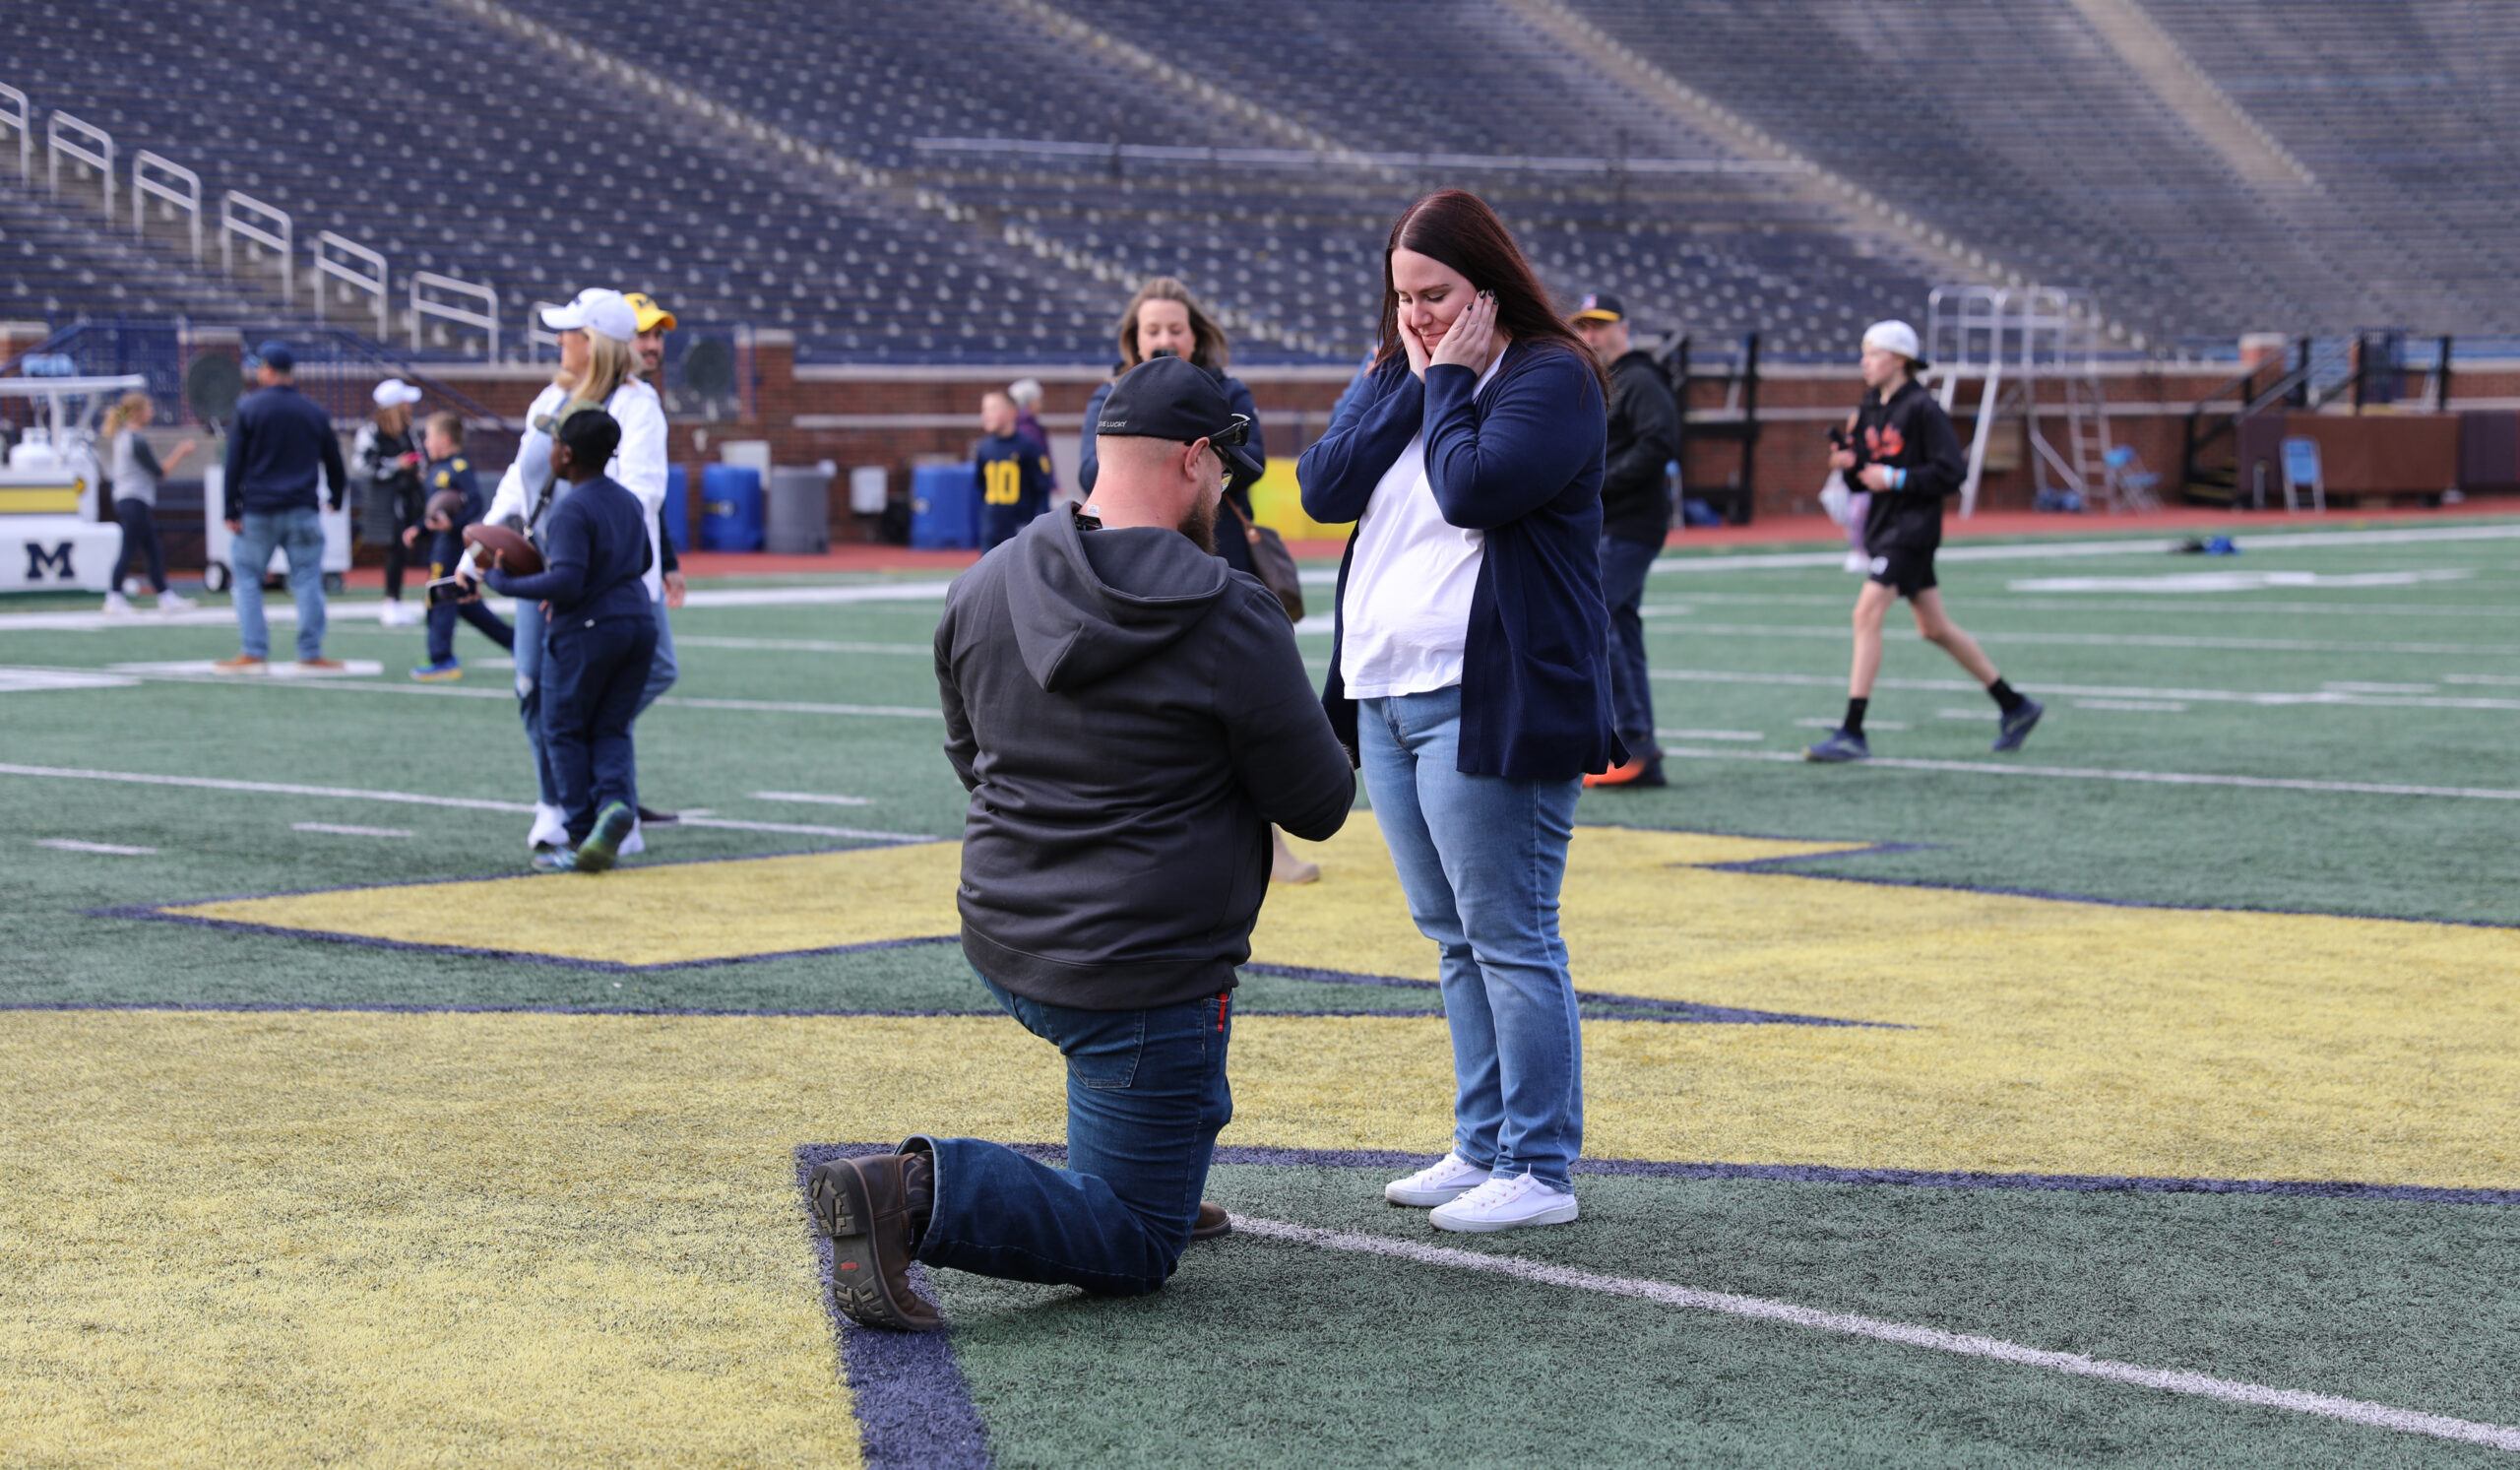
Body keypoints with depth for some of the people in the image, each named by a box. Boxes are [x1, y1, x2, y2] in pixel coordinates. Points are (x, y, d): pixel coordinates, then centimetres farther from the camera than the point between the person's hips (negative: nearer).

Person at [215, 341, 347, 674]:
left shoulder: (248, 409, -2)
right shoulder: (313, 411, 8)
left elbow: (234, 462, -5)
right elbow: (333, 459, 16)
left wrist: (232, 510, -3)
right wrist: (335, 497, 31)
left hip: (257, 510, -2)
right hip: (302, 511, 2)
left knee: (246, 580, 6)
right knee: (307, 581, 5)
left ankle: (254, 653, -1)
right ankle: (311, 654, 3)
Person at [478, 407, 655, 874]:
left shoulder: (571, 512, -16)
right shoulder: (630, 502, 11)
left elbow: (565, 582, -23)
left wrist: (505, 582, -14)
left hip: (585, 631, -7)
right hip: (638, 622, 7)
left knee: (565, 731, 6)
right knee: (611, 729, 12)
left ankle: (583, 835, 2)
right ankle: (616, 801, -16)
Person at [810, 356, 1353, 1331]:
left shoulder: (985, 586, 0)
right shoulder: (1233, 621, -18)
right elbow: (1321, 805, -8)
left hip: (1003, 946, 7)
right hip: (1145, 978, -7)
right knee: (1134, 1253, 3)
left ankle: (1147, 1188, 34)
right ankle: (925, 1195, -18)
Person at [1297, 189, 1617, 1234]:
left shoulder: (1552, 376, -7)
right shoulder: (1397, 375, 16)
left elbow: (1473, 491, -22)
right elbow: (1321, 488, 1)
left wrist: (1449, 384, -9)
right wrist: (1414, 384, -3)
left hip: (1486, 702, -8)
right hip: (1385, 692, 8)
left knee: (1509, 939, -6)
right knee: (1452, 938, 14)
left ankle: (1541, 1170, 1)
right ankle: (1483, 1148, 23)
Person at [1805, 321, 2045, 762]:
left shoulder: (1922, 408, -12)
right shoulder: (1869, 409, 11)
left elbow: (1951, 470, -15)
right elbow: (1863, 477, 15)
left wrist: (1897, 479, -19)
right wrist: (1846, 465, -6)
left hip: (1912, 527, -9)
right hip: (1883, 526, 9)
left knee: (1867, 614, -18)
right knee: (1935, 628, 14)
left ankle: (1852, 734, -17)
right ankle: (2014, 706, 27)